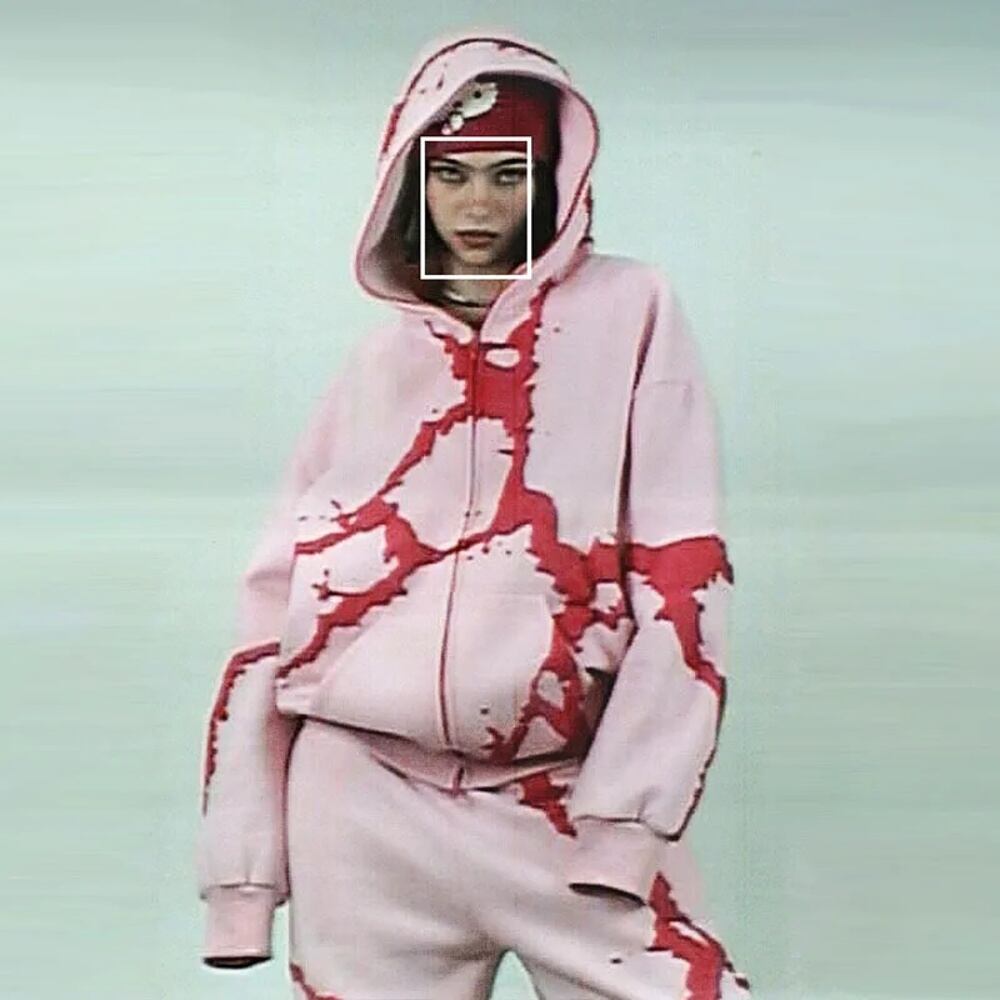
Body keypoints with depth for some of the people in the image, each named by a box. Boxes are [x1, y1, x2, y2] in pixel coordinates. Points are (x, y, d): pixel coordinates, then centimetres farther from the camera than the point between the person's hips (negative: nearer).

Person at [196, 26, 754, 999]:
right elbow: (280, 591, 10)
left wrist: (626, 807, -10)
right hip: (364, 805, 3)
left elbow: (681, 569, -3)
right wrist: (241, 864, 6)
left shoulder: (630, 313, 3)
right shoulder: (381, 354, 11)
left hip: (569, 801, -2)